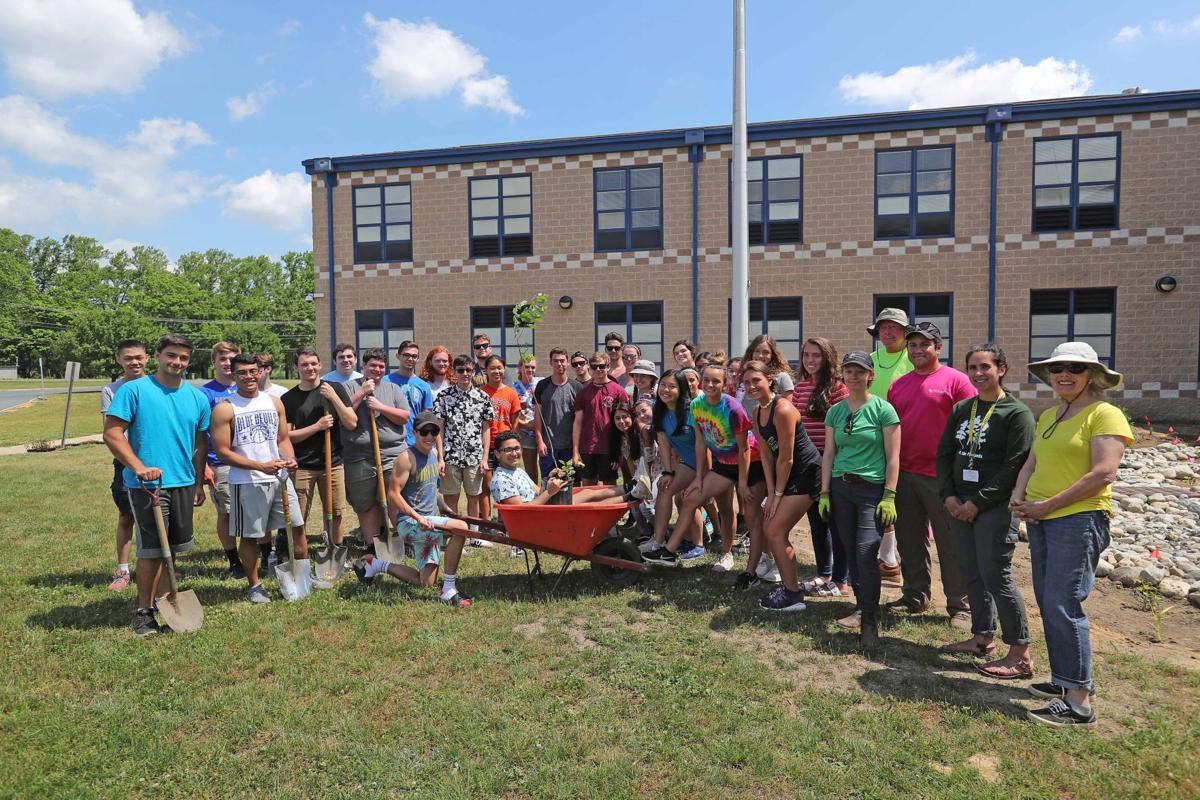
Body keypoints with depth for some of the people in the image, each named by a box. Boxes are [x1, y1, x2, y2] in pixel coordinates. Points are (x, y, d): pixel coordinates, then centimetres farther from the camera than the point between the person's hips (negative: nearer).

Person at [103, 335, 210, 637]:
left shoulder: (197, 397, 8)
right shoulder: (133, 390, -7)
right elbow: (112, 433, -11)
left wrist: (199, 483, 15)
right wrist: (139, 467, -22)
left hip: (183, 483, 5)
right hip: (146, 484, -5)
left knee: (171, 546, 16)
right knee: (152, 549, -2)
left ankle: (164, 599, 31)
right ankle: (144, 610, 13)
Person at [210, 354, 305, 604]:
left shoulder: (274, 402, 9)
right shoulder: (224, 409, -7)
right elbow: (223, 452, -10)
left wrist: (289, 458, -8)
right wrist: (260, 466, -19)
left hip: (280, 477, 5)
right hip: (246, 483, -4)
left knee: (298, 526, 7)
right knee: (249, 536, 7)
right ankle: (254, 586, 23)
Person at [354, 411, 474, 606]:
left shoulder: (435, 454, 10)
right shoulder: (407, 458, -15)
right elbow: (393, 495, -19)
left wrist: (444, 506, 16)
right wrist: (417, 517, -27)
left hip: (429, 523, 9)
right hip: (409, 522, -8)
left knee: (426, 583, 11)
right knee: (460, 528, -29)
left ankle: (376, 564, 29)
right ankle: (448, 591, -19)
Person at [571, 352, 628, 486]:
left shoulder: (618, 391, 0)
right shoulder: (583, 392, 7)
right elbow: (578, 422, 6)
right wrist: (575, 451, 0)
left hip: (609, 449, -2)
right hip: (586, 449, 2)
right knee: (587, 486, 9)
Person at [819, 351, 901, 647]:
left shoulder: (883, 409, -5)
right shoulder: (835, 411, 8)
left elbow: (893, 457, -5)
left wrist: (889, 497, -10)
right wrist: (824, 492, 7)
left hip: (872, 488, -4)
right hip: (841, 488, 5)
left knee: (866, 552, -13)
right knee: (851, 553, 8)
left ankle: (870, 620, -1)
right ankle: (861, 606, 26)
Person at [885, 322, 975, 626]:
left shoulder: (955, 380, -4)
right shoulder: (898, 385, 13)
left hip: (941, 476, -5)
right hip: (904, 474, 6)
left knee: (950, 544, 3)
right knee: (909, 541, 14)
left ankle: (960, 606, 14)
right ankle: (915, 595, 29)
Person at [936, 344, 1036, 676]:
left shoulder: (1017, 413, -7)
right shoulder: (961, 409, 12)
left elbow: (1015, 466, -14)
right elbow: (944, 454, 13)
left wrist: (978, 502, -15)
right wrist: (948, 495, -1)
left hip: (995, 507, -6)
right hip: (958, 505, 7)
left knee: (995, 576, -6)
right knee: (971, 573, 12)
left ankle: (1020, 655, 3)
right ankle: (983, 637, 26)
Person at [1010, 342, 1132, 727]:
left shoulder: (1105, 414, -8)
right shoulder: (1047, 416, 16)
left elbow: (1103, 473, -17)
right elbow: (1031, 463, 17)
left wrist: (1048, 505, -17)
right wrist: (1018, 497, -3)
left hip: (1079, 519, -8)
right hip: (1040, 521, 8)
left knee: (1063, 605, -10)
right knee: (1049, 603, 12)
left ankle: (1080, 701, -2)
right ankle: (1064, 680, 25)